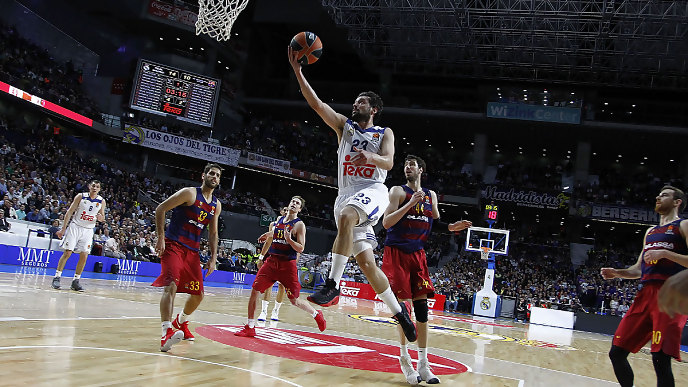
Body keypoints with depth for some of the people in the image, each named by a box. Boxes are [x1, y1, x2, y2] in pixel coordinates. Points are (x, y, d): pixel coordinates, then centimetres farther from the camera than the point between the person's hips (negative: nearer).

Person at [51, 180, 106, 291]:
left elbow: (103, 218, 10)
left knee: (84, 255, -3)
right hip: (75, 226, -2)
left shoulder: (101, 201, 1)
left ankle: (76, 281, 5)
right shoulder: (81, 196, -5)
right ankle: (57, 277, 3)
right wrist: (63, 229, -8)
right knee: (67, 253, -6)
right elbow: (69, 212, -3)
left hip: (88, 230, 2)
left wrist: (100, 217, -16)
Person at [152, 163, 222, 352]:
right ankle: (167, 331, -33)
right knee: (171, 285, -25)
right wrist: (161, 237, -15)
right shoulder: (190, 193, -8)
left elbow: (213, 233, 18)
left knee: (198, 295, 9)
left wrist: (213, 259, 10)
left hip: (192, 250, 7)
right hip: (173, 245, -7)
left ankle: (181, 322, 37)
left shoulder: (216, 205, 12)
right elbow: (161, 209, -9)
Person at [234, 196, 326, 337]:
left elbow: (301, 248, -13)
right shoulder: (279, 220, 12)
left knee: (294, 300, -1)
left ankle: (316, 314, 26)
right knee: (255, 290, -6)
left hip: (287, 264, -5)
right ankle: (250, 328, 3)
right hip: (272, 261, 5)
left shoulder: (299, 225, -5)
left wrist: (289, 239, -25)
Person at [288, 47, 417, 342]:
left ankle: (332, 285, -37)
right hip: (346, 194, 4)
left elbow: (388, 163, -5)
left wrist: (371, 157, -27)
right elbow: (317, 104, 6)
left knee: (346, 216, -38)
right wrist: (298, 71, -3)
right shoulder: (344, 126, 18)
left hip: (372, 190, -4)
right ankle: (399, 310, 14)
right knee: (366, 262, -2)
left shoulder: (384, 133, 12)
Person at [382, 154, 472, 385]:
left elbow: (434, 225, 19)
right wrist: (410, 203, -20)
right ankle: (404, 357, 10)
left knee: (422, 307, -1)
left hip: (418, 254, 5)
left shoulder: (430, 195, 13)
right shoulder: (398, 191, -3)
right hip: (396, 253, -4)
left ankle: (423, 364, 3)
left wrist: (450, 227, -1)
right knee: (400, 306, -5)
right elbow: (386, 222, -14)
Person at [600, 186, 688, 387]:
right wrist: (616, 273, 12)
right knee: (617, 352, 2)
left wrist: (664, 253, -17)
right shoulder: (650, 232, 25)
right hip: (645, 295, 7)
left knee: (660, 358, -16)